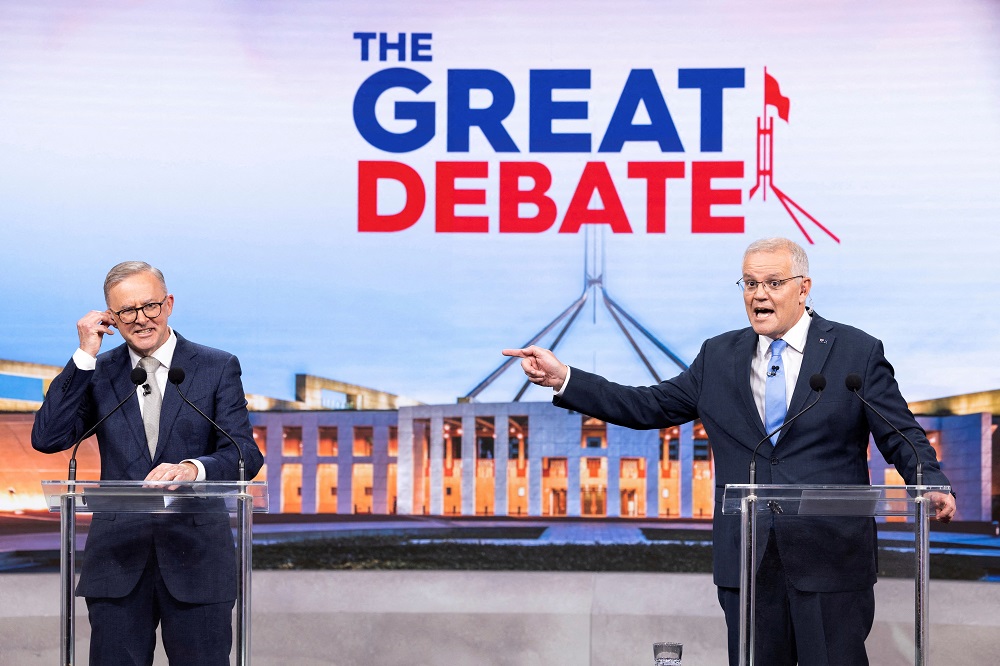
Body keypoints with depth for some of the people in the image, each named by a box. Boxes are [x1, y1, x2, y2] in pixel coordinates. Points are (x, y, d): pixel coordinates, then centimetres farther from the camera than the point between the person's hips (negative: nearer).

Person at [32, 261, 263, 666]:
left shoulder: (218, 368, 4)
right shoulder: (97, 372, 9)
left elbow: (245, 454, -4)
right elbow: (47, 439, -4)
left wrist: (192, 468, -26)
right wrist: (84, 356, -8)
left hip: (195, 556, -1)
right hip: (118, 557, 1)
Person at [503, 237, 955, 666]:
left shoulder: (858, 352, 2)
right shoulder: (719, 357, 12)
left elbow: (901, 436, 1)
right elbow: (649, 406, 12)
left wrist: (933, 486, -20)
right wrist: (564, 380, 4)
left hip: (830, 560, -3)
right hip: (748, 562, 3)